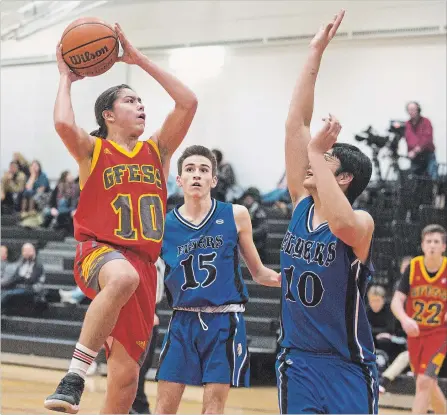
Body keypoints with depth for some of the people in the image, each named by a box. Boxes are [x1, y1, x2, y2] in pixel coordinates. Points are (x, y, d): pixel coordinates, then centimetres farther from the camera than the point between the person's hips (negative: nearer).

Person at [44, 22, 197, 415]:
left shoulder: (157, 150, 16)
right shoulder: (93, 150, 5)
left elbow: (188, 102, 5)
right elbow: (64, 124, -17)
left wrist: (139, 59, 8)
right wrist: (66, 78, 1)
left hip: (142, 262, 5)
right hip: (99, 251, -5)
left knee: (125, 377, 1)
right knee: (123, 276, -43)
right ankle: (75, 375, -40)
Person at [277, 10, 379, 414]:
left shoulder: (362, 222, -13)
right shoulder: (301, 204, 2)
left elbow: (342, 224, -40)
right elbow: (296, 124, -3)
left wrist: (318, 153, -29)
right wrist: (315, 52, -6)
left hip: (348, 368, -5)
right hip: (297, 361, 5)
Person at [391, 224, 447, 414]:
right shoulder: (412, 268, -7)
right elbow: (396, 302, -10)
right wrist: (405, 319, -32)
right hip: (415, 333, 3)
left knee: (424, 382, -18)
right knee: (429, 386, 16)